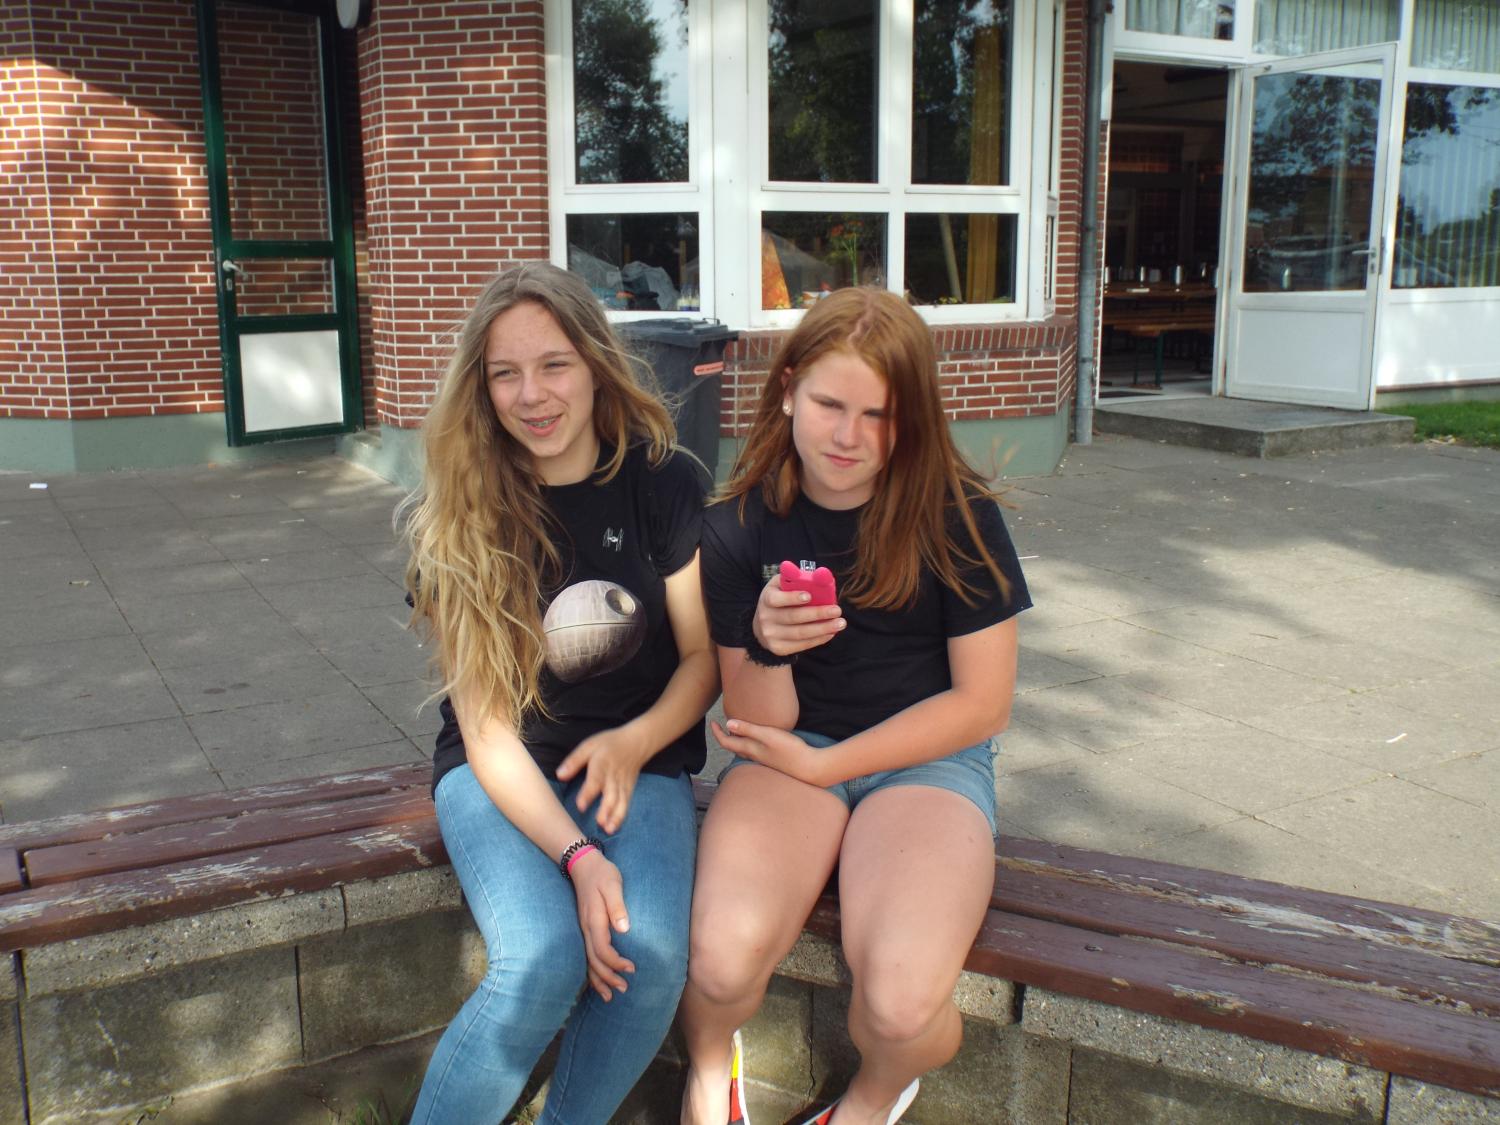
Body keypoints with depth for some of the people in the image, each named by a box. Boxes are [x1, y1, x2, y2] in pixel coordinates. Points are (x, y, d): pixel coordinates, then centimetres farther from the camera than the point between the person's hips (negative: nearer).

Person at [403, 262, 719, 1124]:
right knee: (544, 966, -29)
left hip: (639, 763, 1)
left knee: (653, 962, -27)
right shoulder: (459, 520, -7)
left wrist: (633, 742, -16)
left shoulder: (664, 483, -5)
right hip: (501, 775, -1)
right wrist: (576, 855, -24)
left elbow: (703, 655, 4)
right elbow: (487, 727, -10)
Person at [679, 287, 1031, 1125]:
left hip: (929, 758, -1)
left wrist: (821, 767, -8)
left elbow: (984, 704, -5)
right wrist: (766, 647, -25)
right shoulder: (740, 526, -5)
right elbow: (763, 722, -2)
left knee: (900, 1003, -28)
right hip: (792, 750, 1)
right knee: (722, 962, -29)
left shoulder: (959, 515, -9)